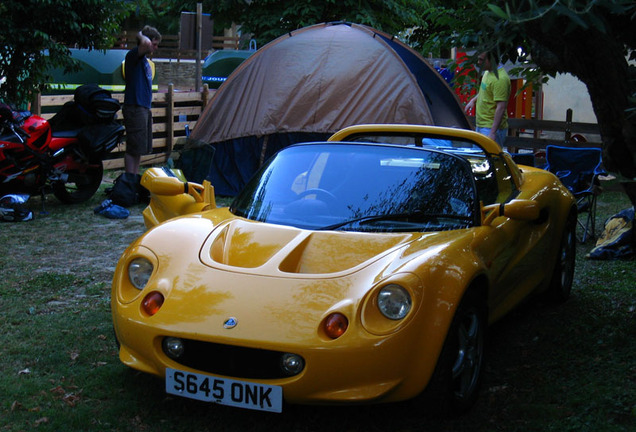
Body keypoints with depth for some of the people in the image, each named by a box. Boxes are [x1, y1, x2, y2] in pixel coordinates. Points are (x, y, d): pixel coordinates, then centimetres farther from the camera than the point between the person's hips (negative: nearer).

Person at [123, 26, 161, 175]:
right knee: (133, 148, -9)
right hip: (135, 108, -10)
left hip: (144, 108, 10)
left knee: (140, 148, 13)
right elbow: (145, 44, -34)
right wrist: (141, 35, -12)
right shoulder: (133, 55, -11)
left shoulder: (144, 60, 19)